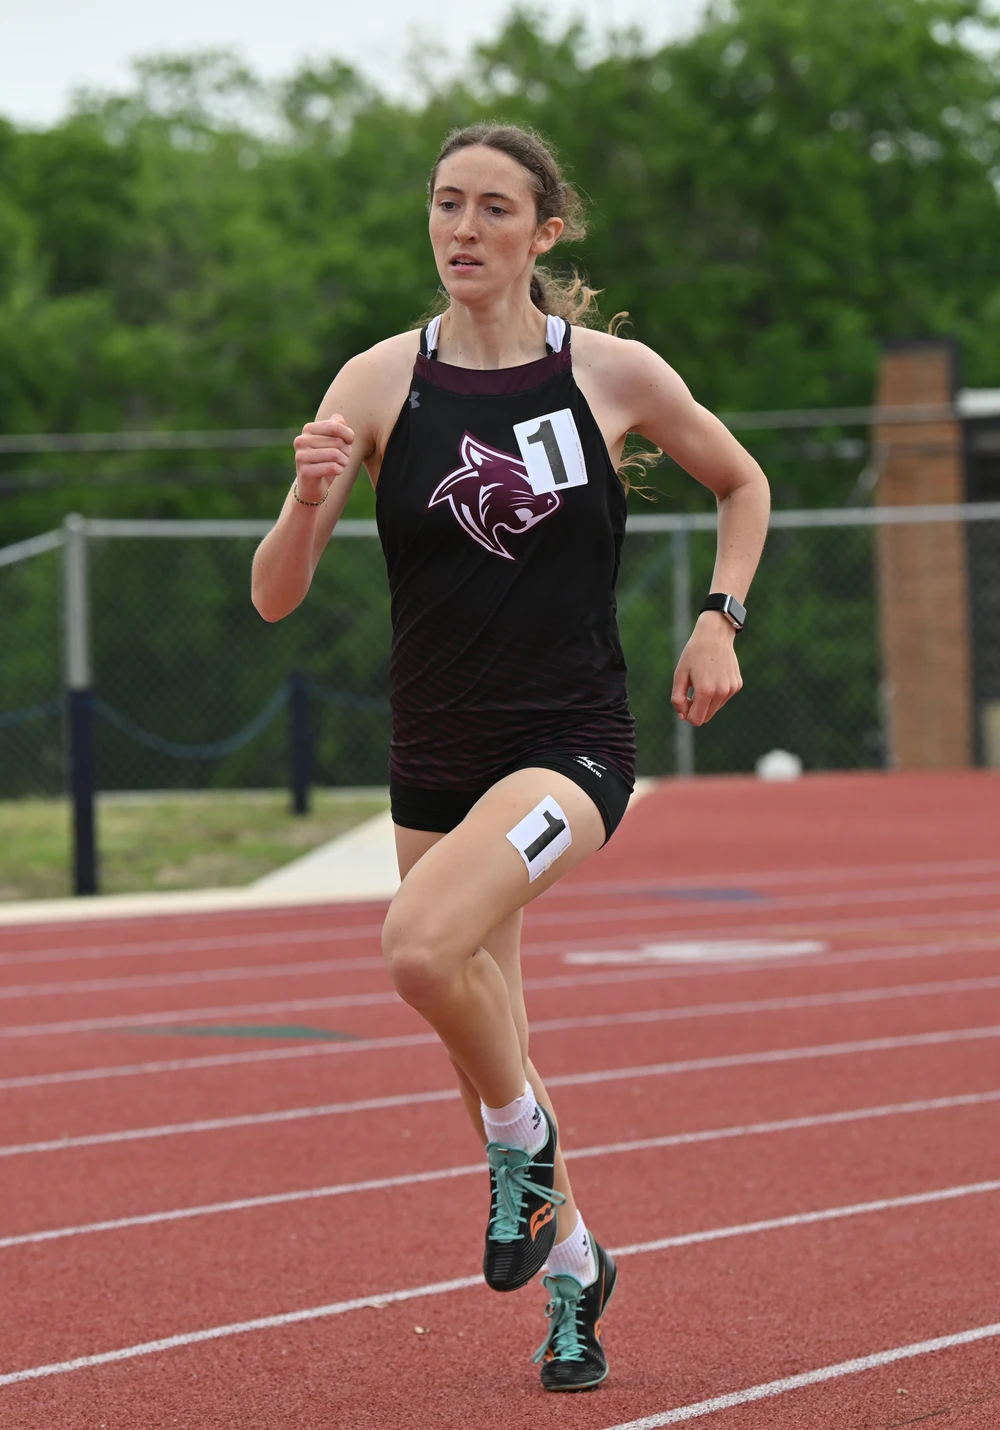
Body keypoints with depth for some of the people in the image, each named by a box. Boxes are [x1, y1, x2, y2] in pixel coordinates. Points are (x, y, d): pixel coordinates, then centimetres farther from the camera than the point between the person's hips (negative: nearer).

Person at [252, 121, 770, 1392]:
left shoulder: (615, 374, -4)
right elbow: (273, 598, -6)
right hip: (434, 758, 4)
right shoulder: (379, 382, -3)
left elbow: (741, 485, 16)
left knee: (423, 945, -30)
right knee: (483, 1043, 13)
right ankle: (573, 1264, 37)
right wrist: (310, 497, -26)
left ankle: (524, 1139, -1)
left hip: (571, 742, -3)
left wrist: (719, 620, 2)